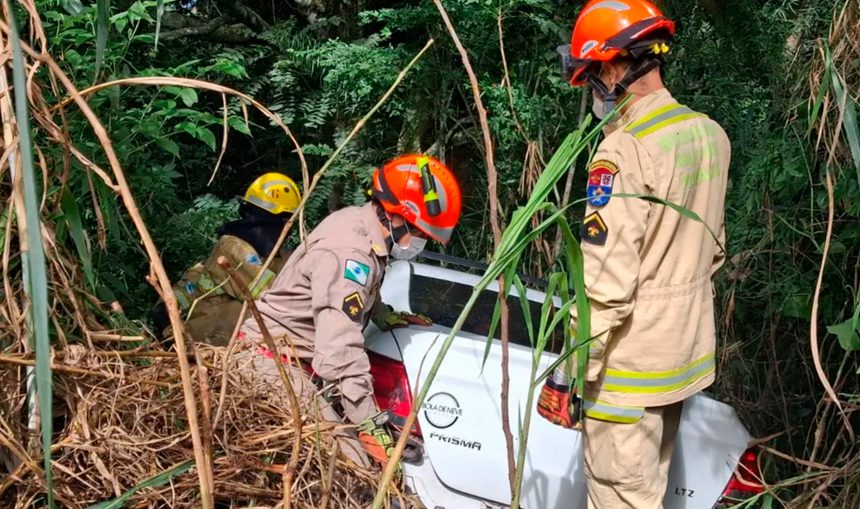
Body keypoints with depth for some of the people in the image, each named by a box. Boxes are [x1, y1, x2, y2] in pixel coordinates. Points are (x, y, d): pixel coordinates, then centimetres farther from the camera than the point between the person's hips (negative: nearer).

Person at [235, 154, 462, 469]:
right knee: (349, 460, -21)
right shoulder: (349, 253, -26)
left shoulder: (360, 223, 4)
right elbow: (340, 351, -33)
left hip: (299, 357, 10)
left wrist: (385, 316, 22)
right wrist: (372, 426, -30)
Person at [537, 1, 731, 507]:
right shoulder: (712, 135, 3)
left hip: (630, 359, -8)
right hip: (688, 348, 8)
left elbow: (605, 284, -25)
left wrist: (566, 373, -17)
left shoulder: (624, 150, -22)